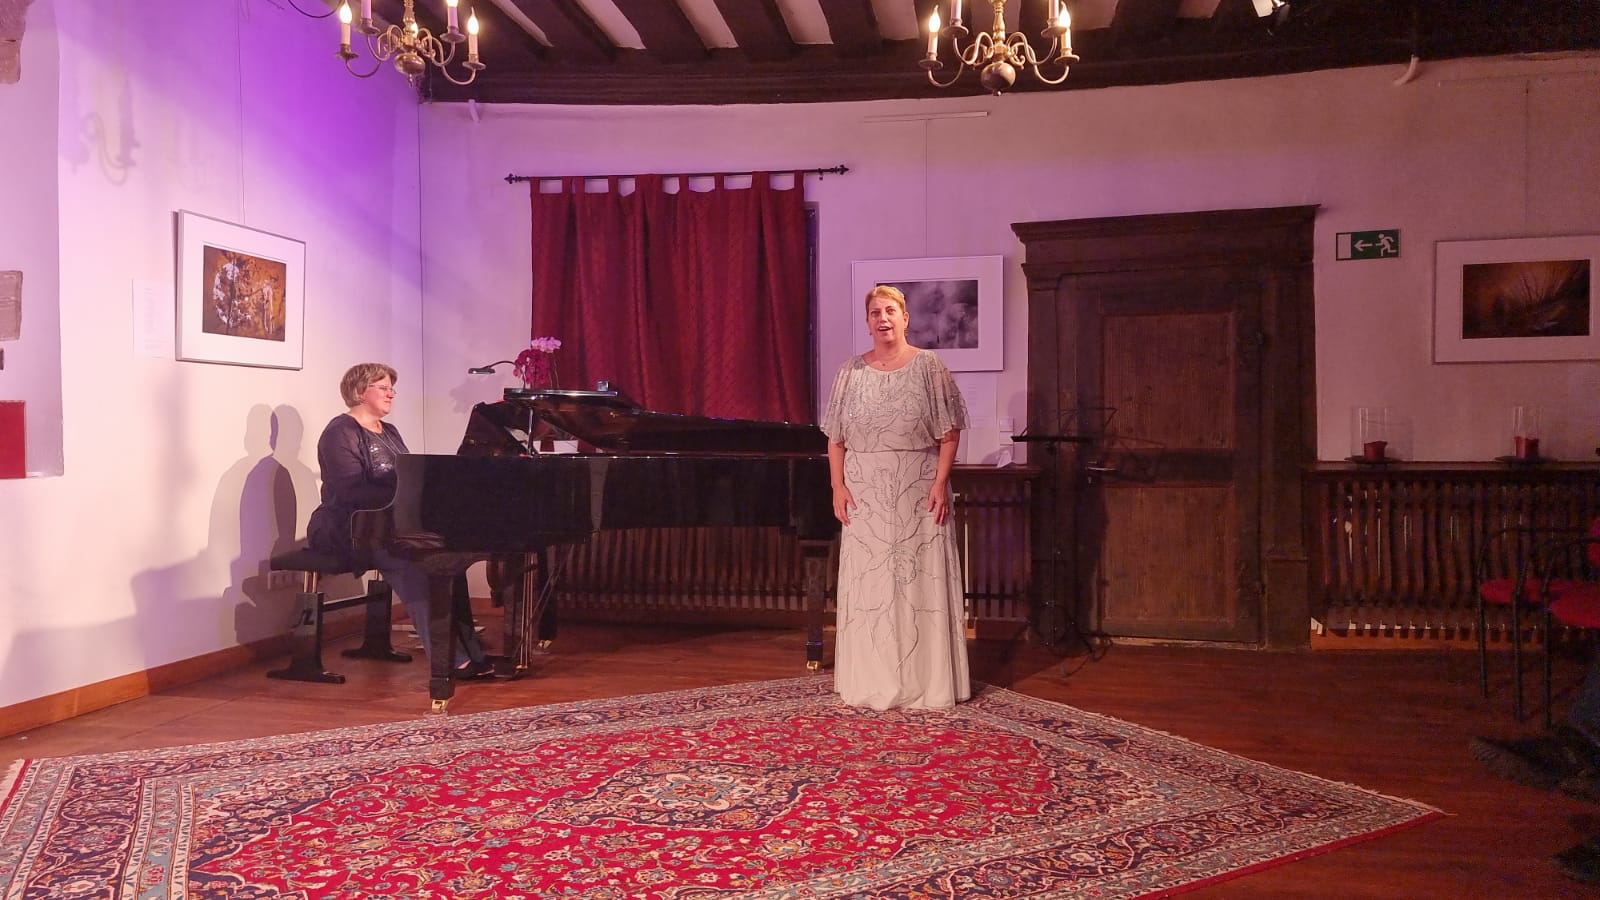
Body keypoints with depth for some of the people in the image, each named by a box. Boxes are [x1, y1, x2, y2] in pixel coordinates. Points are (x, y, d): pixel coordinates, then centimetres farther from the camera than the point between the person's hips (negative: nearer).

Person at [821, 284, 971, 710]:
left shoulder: (928, 367, -1)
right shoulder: (851, 372, 7)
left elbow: (949, 434, -3)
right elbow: (836, 438, 7)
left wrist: (940, 483, -13)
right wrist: (838, 487, -3)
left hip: (917, 494, -2)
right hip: (866, 495, 3)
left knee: (920, 581, 1)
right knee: (867, 584, 5)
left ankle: (927, 682, 11)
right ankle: (871, 681, 16)